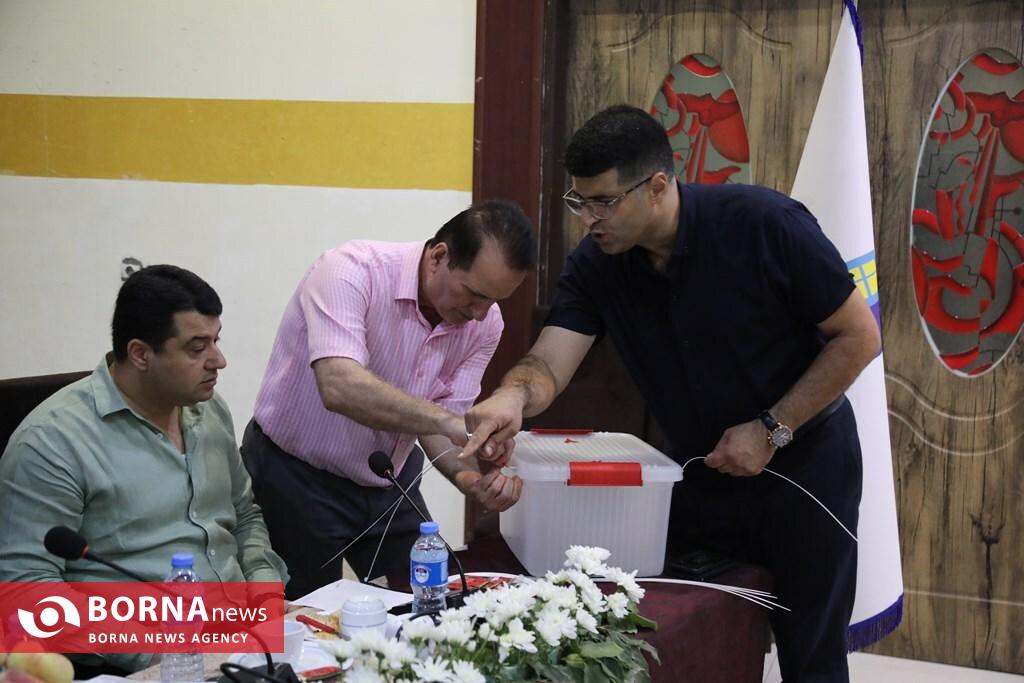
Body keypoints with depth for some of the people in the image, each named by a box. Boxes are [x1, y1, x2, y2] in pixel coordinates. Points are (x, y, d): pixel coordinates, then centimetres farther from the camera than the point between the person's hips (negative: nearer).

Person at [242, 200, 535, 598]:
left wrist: (469, 476, -28)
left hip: (390, 479, 5)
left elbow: (435, 424, -7)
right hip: (296, 476, -5)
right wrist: (450, 422, -46)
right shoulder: (351, 272, -27)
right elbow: (340, 387, -40)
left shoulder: (484, 323, -9)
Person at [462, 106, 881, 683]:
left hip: (803, 464, -4)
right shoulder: (594, 267, -9)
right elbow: (549, 363, -19)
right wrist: (516, 395, -43)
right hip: (701, 475, 4)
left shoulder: (766, 225, -22)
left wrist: (772, 430, -20)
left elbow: (859, 336, -16)